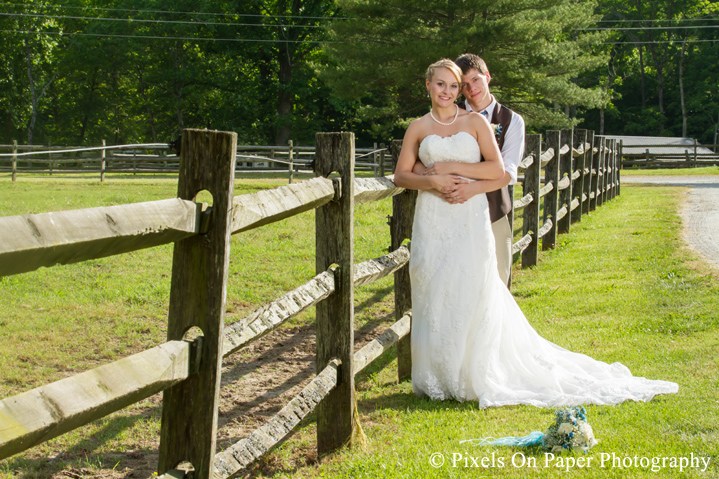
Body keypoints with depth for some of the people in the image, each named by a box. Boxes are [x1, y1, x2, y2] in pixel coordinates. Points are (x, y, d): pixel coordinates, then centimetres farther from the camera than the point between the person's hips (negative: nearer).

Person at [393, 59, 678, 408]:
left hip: (470, 219, -1)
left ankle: (475, 377, 4)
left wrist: (452, 167, -9)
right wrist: (433, 181, -9)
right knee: (434, 296, -1)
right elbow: (401, 175, 8)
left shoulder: (476, 122, 6)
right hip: (432, 220, 1)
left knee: (473, 294, -5)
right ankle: (436, 377, 8)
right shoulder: (418, 128, 10)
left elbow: (497, 171, -3)